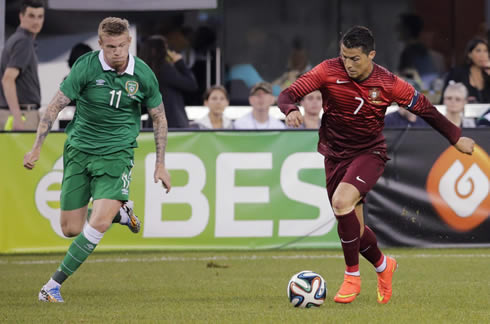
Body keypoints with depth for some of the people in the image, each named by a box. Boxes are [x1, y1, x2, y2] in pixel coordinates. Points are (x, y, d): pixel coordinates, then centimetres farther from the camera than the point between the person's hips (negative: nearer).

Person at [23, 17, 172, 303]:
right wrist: (37, 148, -11)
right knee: (71, 229, 3)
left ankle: (55, 284, -10)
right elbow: (57, 105, -8)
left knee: (99, 223, -20)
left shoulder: (143, 74, -7)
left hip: (117, 153, -1)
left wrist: (160, 164, 6)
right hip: (79, 150, 1)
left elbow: (159, 117, 7)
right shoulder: (86, 67, -13)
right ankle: (121, 213, 33)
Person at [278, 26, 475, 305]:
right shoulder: (329, 71, -12)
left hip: (370, 153, -3)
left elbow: (424, 108, 0)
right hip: (335, 154, 3)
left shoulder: (388, 83, -12)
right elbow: (288, 95, -12)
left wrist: (456, 137, 6)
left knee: (342, 201, -29)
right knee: (353, 228, 6)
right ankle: (383, 265, 39)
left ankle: (352, 276, -13)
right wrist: (291, 110, -36)